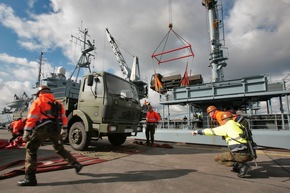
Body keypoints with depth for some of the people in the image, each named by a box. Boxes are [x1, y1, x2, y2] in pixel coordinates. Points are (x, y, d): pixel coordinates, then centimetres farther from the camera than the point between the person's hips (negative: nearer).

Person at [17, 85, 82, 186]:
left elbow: (32, 117, -6)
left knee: (31, 149, 7)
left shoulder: (38, 101, 4)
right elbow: (63, 117, 16)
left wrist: (27, 132, -7)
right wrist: (64, 129, 19)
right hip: (55, 129, 6)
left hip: (43, 128, -5)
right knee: (60, 149, 20)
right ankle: (76, 164, 18)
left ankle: (30, 178, 4)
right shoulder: (57, 102, 20)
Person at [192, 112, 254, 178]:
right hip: (248, 155, 9)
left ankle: (242, 166, -5)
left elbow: (211, 131, -2)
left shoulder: (226, 127, -4)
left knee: (217, 158, 7)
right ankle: (243, 166, 13)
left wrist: (198, 131, 9)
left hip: (239, 154, -9)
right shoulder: (238, 125, 16)